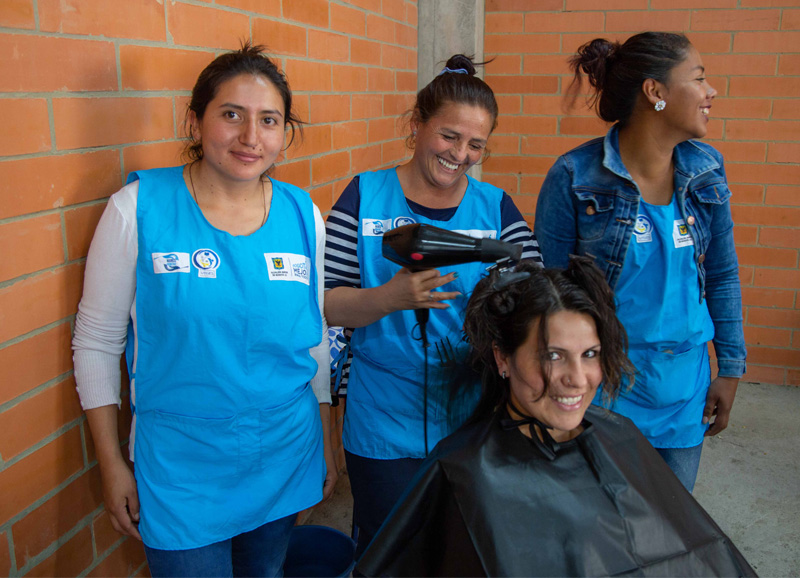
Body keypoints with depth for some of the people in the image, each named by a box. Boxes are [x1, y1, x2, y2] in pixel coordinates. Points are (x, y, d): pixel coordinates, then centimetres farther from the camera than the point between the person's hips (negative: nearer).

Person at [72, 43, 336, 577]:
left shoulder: (303, 215, -4)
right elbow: (96, 343, -5)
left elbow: (317, 336, 6)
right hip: (181, 474, -3)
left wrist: (327, 443, 12)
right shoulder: (138, 208, -12)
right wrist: (112, 465, -3)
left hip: (286, 463, 3)